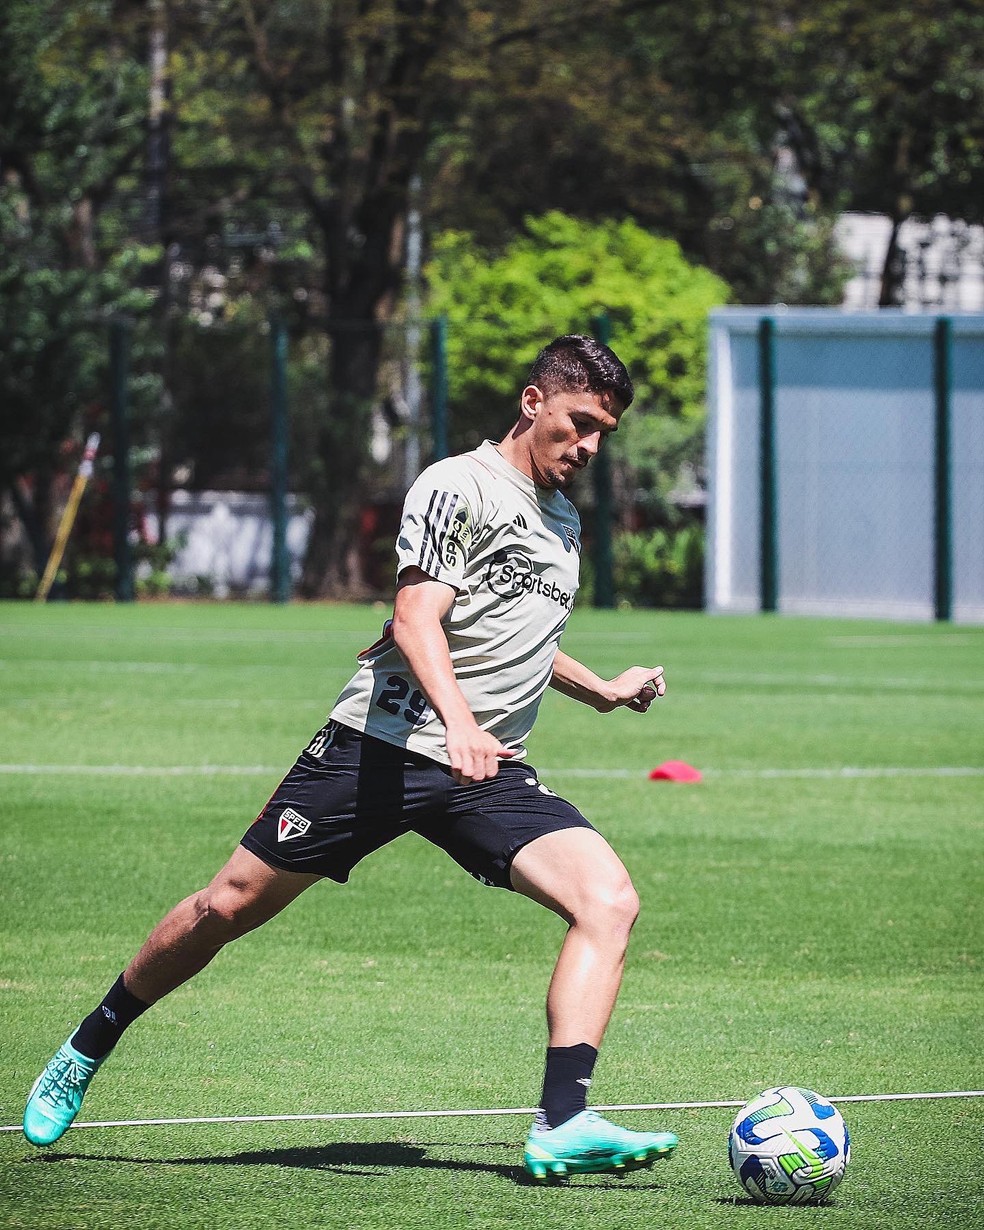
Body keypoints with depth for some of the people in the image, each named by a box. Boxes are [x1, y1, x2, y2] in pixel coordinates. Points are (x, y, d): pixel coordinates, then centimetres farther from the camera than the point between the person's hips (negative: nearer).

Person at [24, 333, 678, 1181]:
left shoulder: (565, 521, 21)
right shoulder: (458, 487, -6)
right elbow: (417, 618, -20)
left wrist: (602, 690, 43)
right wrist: (457, 722, -35)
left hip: (491, 773, 6)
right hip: (381, 747, -6)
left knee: (609, 901, -18)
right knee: (231, 904, 0)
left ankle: (562, 1127, -25)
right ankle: (84, 1056, 23)